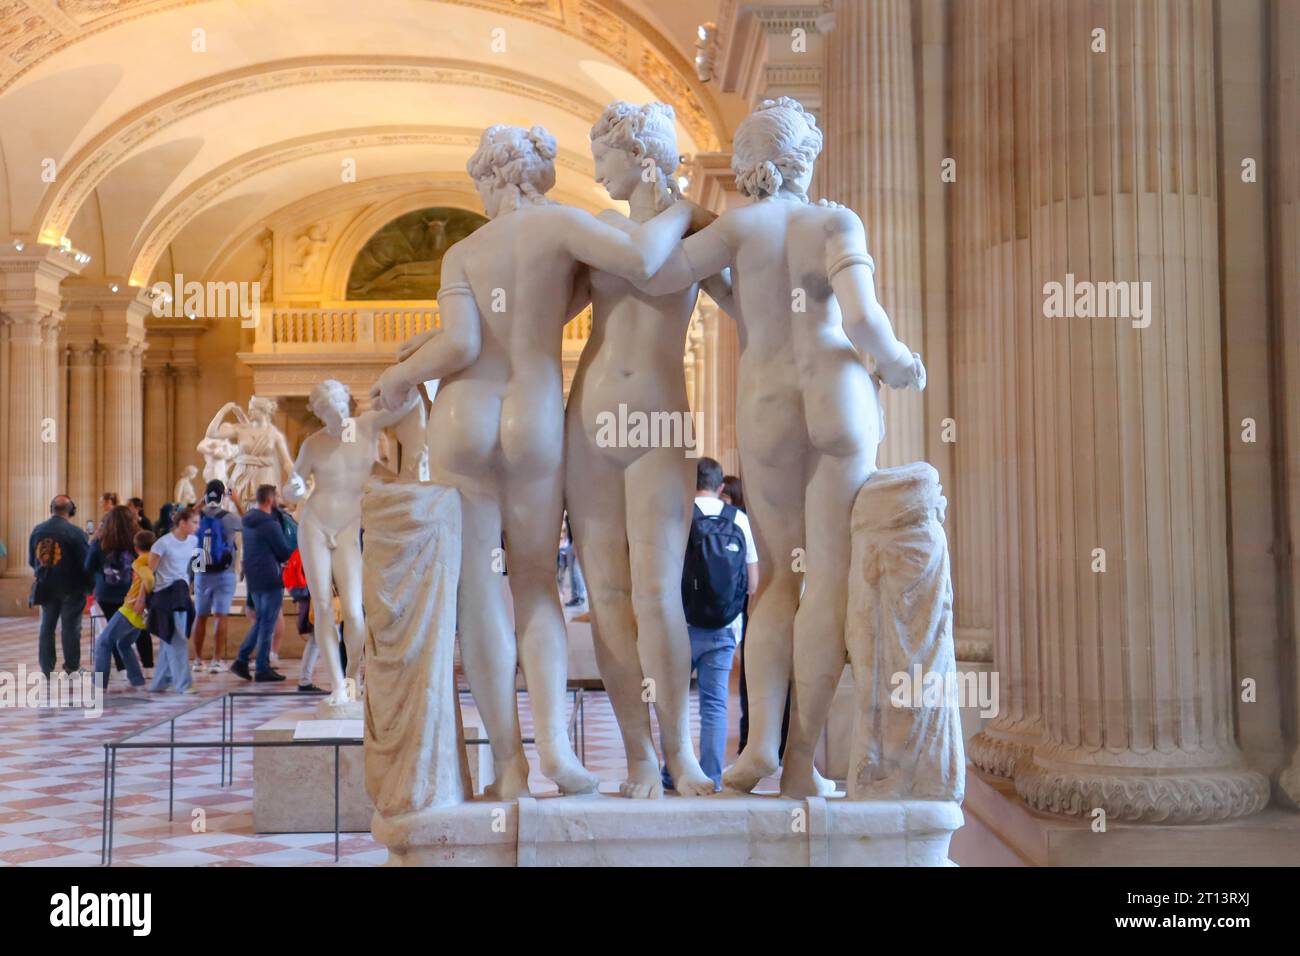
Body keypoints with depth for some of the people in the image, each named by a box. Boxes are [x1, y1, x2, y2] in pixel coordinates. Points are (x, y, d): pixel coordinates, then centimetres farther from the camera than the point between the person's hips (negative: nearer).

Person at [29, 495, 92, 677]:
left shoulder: (37, 530, -4)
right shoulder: (75, 532, -18)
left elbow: (31, 560, 5)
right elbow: (86, 561, -15)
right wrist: (88, 585, 0)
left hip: (46, 587, 4)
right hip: (70, 587, -4)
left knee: (46, 627, 13)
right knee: (70, 628, 5)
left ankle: (46, 668, 16)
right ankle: (72, 668, 9)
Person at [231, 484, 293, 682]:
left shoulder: (248, 520, 10)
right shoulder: (270, 524, -17)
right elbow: (285, 552, -11)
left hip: (252, 578, 8)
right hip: (270, 579, -8)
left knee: (260, 621, 18)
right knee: (267, 623, -2)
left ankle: (242, 660, 12)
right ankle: (263, 669, 1)